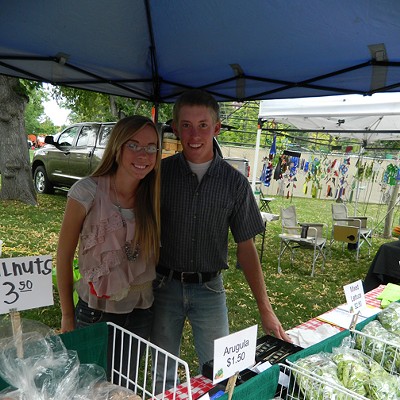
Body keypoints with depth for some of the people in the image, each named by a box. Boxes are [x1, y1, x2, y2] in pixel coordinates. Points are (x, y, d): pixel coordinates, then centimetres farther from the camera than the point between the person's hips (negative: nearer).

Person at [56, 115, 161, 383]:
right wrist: (67, 316, -4)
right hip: (96, 311, -3)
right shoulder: (88, 192, -17)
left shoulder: (154, 196, -5)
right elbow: (64, 256, -9)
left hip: (141, 311, 4)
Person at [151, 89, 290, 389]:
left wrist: (266, 310, -4)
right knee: (163, 374, 18)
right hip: (165, 285, 1)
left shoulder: (235, 183, -6)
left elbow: (246, 247, -2)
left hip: (209, 289, 0)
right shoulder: (160, 172, -6)